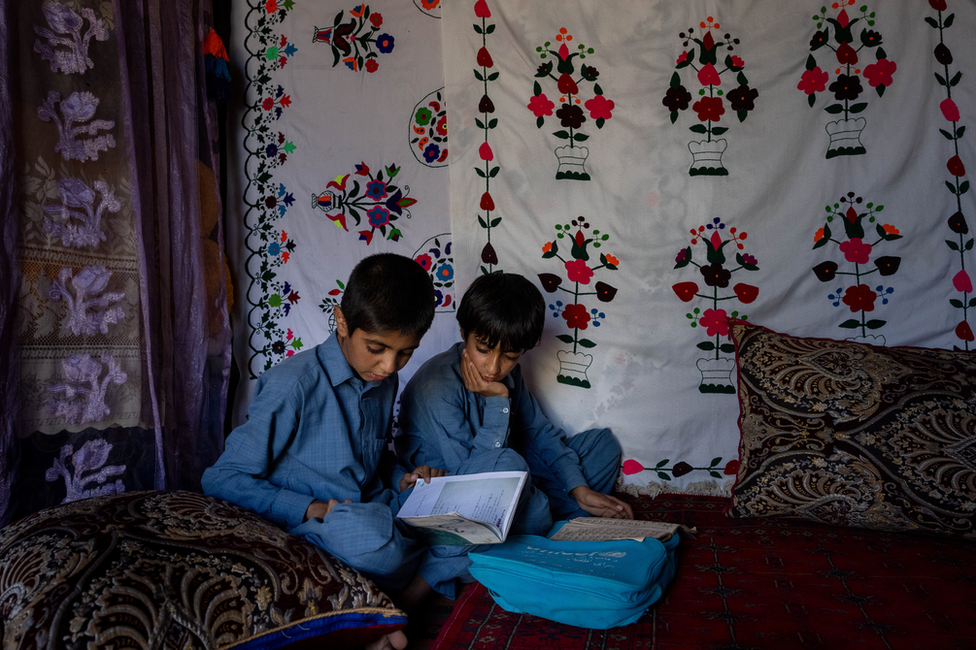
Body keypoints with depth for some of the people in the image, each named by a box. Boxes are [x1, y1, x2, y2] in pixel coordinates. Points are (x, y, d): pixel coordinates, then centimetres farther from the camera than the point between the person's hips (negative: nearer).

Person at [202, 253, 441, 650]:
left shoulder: (385, 382, 7)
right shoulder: (293, 385, -15)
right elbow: (221, 480, -13)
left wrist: (402, 479, 2)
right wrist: (311, 509, -22)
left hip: (375, 511, 7)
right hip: (306, 529, -7)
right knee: (367, 534, -40)